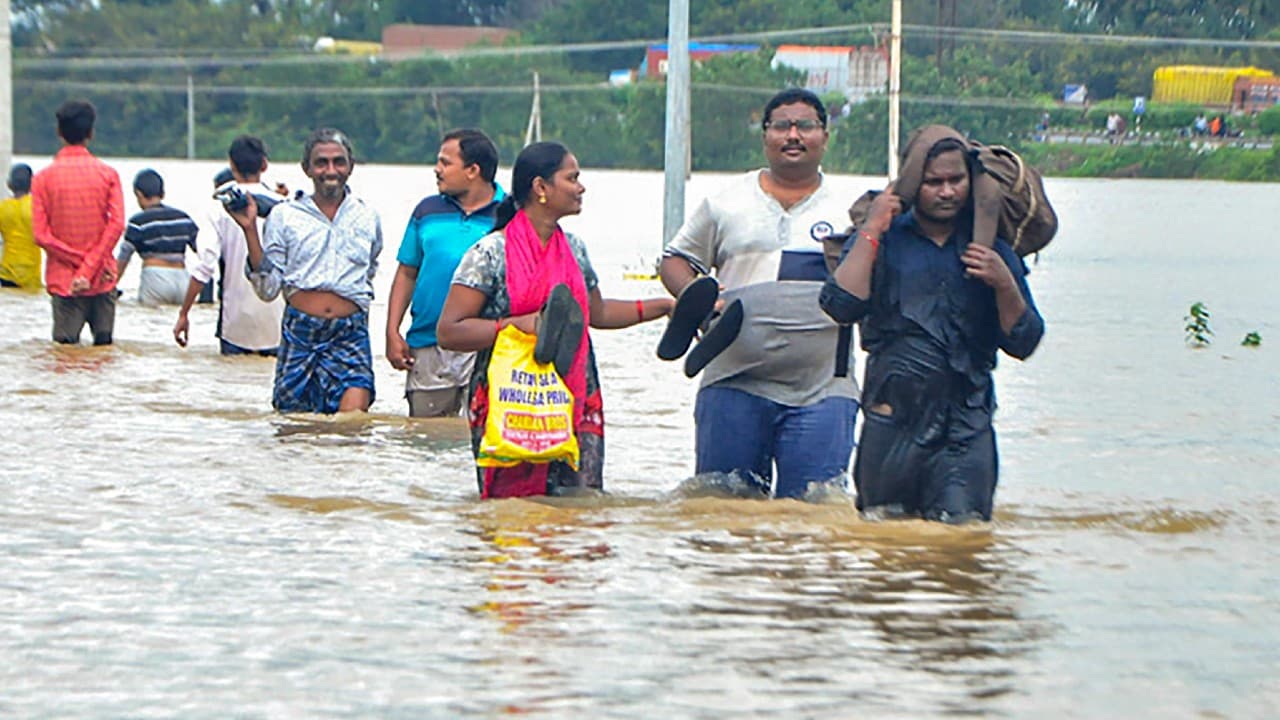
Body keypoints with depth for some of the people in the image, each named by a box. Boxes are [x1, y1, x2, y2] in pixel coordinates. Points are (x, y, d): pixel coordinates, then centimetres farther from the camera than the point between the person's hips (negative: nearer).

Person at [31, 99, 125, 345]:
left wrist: (78, 260, -4)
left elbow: (41, 235, -7)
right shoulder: (107, 173, -1)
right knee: (104, 347, 9)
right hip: (102, 280, 1)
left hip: (63, 281, -1)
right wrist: (89, 268, -11)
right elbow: (116, 225, -11)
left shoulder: (43, 178, -1)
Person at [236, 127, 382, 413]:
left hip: (350, 333, 0)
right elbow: (268, 289, -2)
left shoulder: (368, 217, 11)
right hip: (299, 331, 0)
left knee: (353, 415, -22)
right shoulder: (284, 216, 4)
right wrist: (250, 230, -7)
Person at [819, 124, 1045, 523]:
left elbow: (1022, 344, 7)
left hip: (966, 426, 1)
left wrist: (1004, 285, -10)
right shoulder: (883, 240, 6)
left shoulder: (992, 251, 11)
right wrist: (871, 232, -10)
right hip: (893, 417, -1)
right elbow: (841, 306, -11)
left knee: (960, 523, -12)